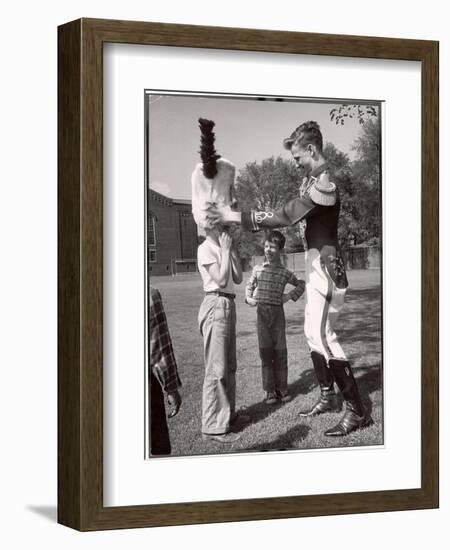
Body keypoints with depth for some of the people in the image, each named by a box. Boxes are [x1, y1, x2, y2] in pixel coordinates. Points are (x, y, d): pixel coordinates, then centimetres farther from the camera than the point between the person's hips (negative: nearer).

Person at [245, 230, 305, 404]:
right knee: (265, 352, -1)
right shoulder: (258, 269, 4)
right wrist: (249, 298, 4)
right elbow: (249, 285, 20)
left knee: (280, 352, 2)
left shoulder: (285, 272, 2)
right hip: (262, 312, 0)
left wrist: (290, 296, 3)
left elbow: (301, 285, 16)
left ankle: (281, 388, 11)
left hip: (277, 313, 0)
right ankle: (269, 391, 3)